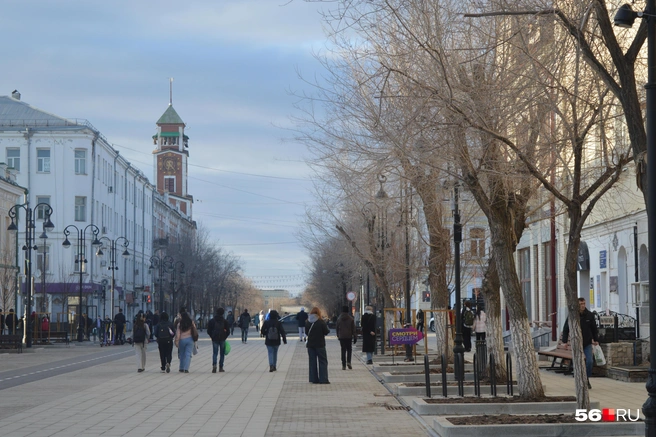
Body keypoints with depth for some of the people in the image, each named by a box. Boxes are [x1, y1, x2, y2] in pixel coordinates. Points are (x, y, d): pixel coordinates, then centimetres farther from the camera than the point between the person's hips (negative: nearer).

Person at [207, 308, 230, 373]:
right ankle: (221, 367, 9)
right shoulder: (225, 321, -1)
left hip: (215, 339, 0)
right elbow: (228, 331, -1)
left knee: (215, 353, 3)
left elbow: (208, 331, 2)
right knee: (222, 353, 10)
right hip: (222, 339, 0)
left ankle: (214, 364, -22)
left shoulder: (212, 321, 1)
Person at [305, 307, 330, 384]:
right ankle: (323, 379, -3)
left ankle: (314, 379, 7)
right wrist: (328, 330, 13)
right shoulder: (321, 322, -11)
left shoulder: (307, 322, 0)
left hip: (310, 345, 4)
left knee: (312, 361, 9)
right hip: (320, 345, -4)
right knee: (323, 361, 3)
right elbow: (326, 332, -7)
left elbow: (306, 333, 8)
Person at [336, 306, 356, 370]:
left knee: (343, 350, 3)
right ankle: (348, 362, -7)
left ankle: (343, 365, -1)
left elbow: (336, 328, 7)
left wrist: (338, 335, 20)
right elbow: (353, 329, -3)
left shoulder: (339, 319, 0)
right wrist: (355, 337, 2)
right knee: (349, 349, 13)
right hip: (349, 336, -1)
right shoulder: (351, 319, -4)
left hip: (341, 337, 1)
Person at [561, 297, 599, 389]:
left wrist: (595, 339, 10)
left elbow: (594, 328, 11)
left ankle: (587, 379, 12)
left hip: (587, 343, 1)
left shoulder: (590, 315, 0)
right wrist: (565, 340, -3)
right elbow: (565, 329, 1)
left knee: (589, 361, -9)